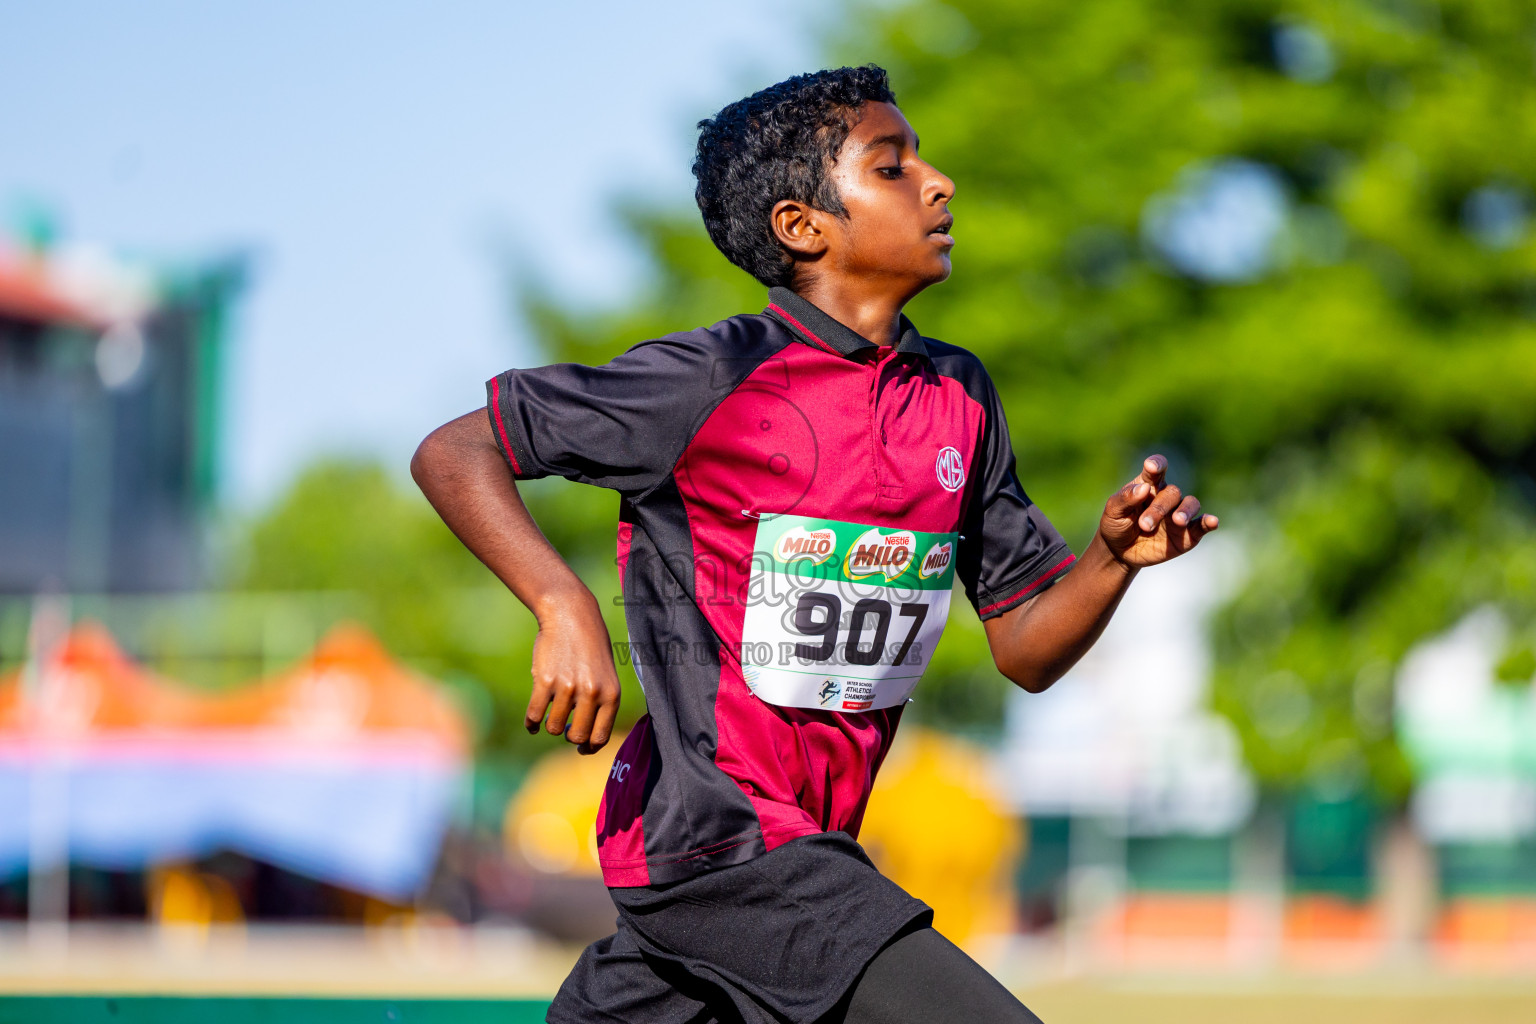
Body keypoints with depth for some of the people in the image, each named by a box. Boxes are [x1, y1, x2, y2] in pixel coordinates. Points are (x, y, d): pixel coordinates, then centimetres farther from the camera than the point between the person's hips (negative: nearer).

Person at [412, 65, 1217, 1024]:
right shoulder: (713, 381, -11)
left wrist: (1114, 560, -7)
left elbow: (1026, 648, 13)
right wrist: (566, 607, -24)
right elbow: (454, 454, -8)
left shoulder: (959, 396, 10)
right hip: (716, 837, -8)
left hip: (812, 854, 8)